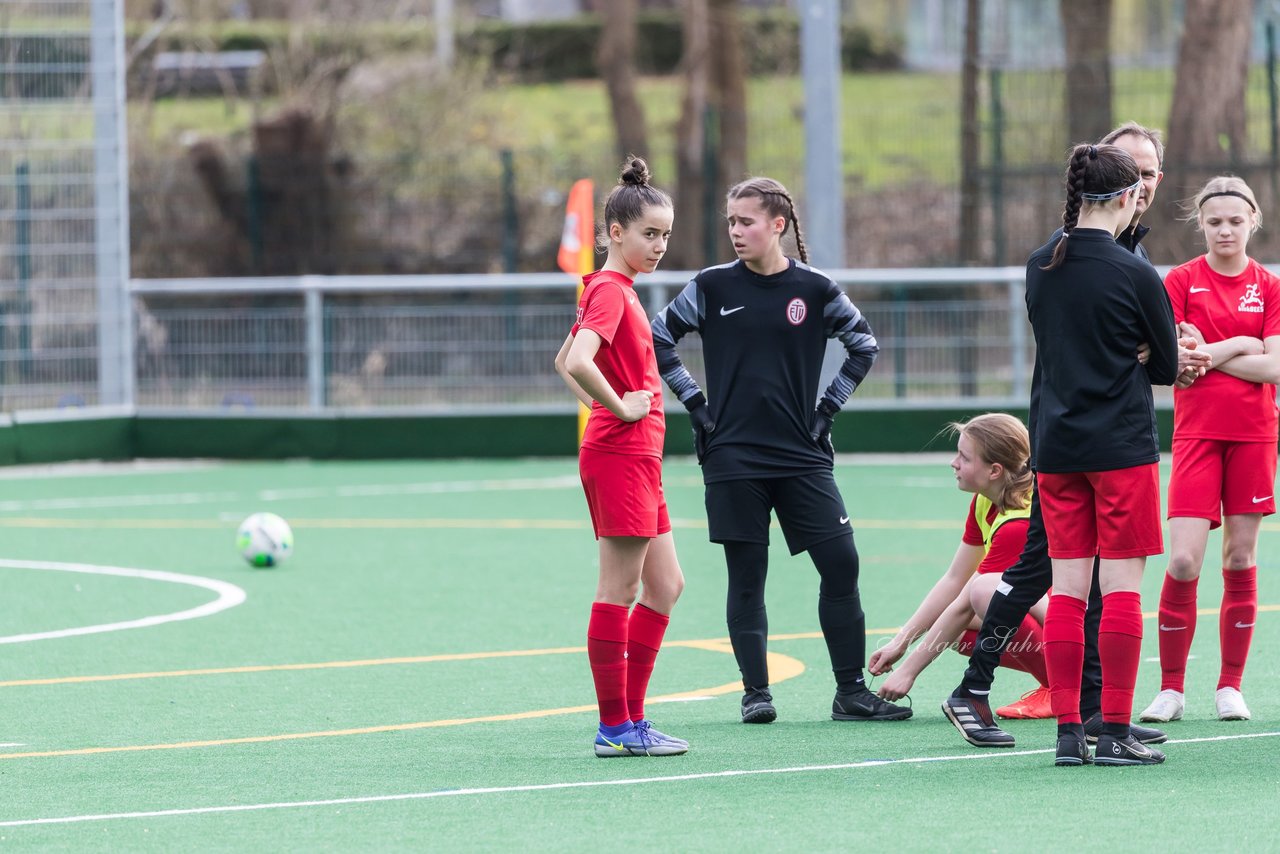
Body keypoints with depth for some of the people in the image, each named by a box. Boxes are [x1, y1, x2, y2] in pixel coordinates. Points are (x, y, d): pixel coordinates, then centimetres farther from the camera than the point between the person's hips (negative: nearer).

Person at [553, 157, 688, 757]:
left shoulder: (615, 291, 16)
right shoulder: (610, 291, -14)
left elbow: (564, 361, 27)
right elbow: (577, 362, -30)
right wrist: (618, 407, -17)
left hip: (636, 459, 10)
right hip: (620, 455, -10)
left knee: (665, 586, 13)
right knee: (618, 590, -5)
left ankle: (630, 717, 15)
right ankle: (614, 726, -1)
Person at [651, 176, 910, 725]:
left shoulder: (814, 289, 1)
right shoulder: (712, 288, 0)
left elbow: (864, 346, 12)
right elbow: (657, 339, 8)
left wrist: (828, 407, 6)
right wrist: (695, 402, 3)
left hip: (802, 455, 1)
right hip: (733, 459, -1)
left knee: (841, 565, -4)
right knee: (746, 577, 1)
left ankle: (851, 691, 4)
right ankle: (756, 693, 8)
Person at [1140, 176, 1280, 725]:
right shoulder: (1181, 282, 1)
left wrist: (1206, 353, -10)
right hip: (1196, 432, -1)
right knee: (1183, 561, -11)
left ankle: (1230, 686, 13)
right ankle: (1171, 688, 0)